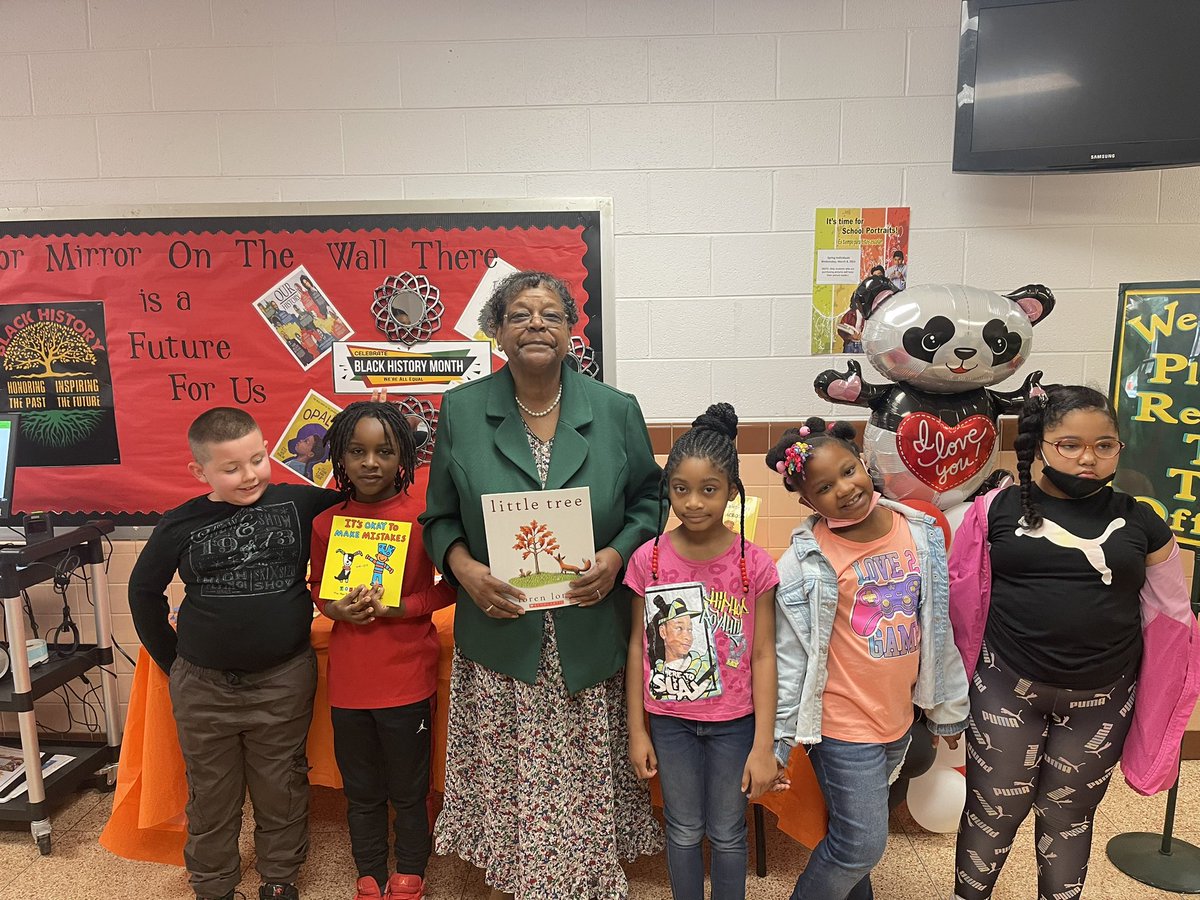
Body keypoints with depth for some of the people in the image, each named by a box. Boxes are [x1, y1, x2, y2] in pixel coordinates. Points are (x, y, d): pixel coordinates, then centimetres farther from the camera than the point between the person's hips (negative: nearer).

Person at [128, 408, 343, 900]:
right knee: (211, 794, 18)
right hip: (203, 686, 1)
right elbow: (144, 591, 9)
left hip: (284, 680, -1)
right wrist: (171, 660, 11)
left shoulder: (298, 503, -8)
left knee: (281, 788, 15)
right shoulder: (180, 525, -4)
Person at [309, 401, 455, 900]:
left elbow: (452, 583, -6)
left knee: (408, 791, 14)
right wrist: (336, 608, -7)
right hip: (347, 680, 4)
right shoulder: (326, 522, 0)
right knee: (361, 791, 21)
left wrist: (402, 606, -19)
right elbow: (318, 587, 14)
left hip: (407, 678, -3)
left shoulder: (423, 508, -12)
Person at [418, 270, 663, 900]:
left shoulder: (616, 411, 0)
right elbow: (440, 517, 6)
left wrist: (617, 554, -8)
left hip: (590, 640, 0)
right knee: (510, 780, 9)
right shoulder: (461, 411, 0)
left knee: (587, 786, 10)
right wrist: (465, 569, -11)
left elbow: (648, 499, 9)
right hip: (500, 638, 0)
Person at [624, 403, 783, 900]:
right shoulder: (648, 558, -10)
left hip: (732, 721, -1)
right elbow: (639, 645, -2)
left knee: (727, 833, 16)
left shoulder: (754, 564, -13)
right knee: (683, 831, 18)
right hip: (669, 719, 1)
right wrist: (637, 730, 1)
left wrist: (763, 746, -8)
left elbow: (763, 656, -8)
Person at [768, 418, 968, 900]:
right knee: (863, 845, 5)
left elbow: (938, 628, 6)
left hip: (899, 716, 5)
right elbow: (788, 655, -14)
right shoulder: (806, 562, -19)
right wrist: (777, 739, -10)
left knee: (855, 830, 21)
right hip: (843, 724, -5)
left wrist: (947, 707, 13)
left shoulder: (920, 532, -4)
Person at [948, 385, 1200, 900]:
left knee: (1068, 817, 18)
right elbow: (962, 602, 1)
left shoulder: (1140, 522, 0)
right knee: (991, 812, 10)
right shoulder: (996, 510, -5)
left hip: (1101, 699, 1)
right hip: (1007, 689, -1)